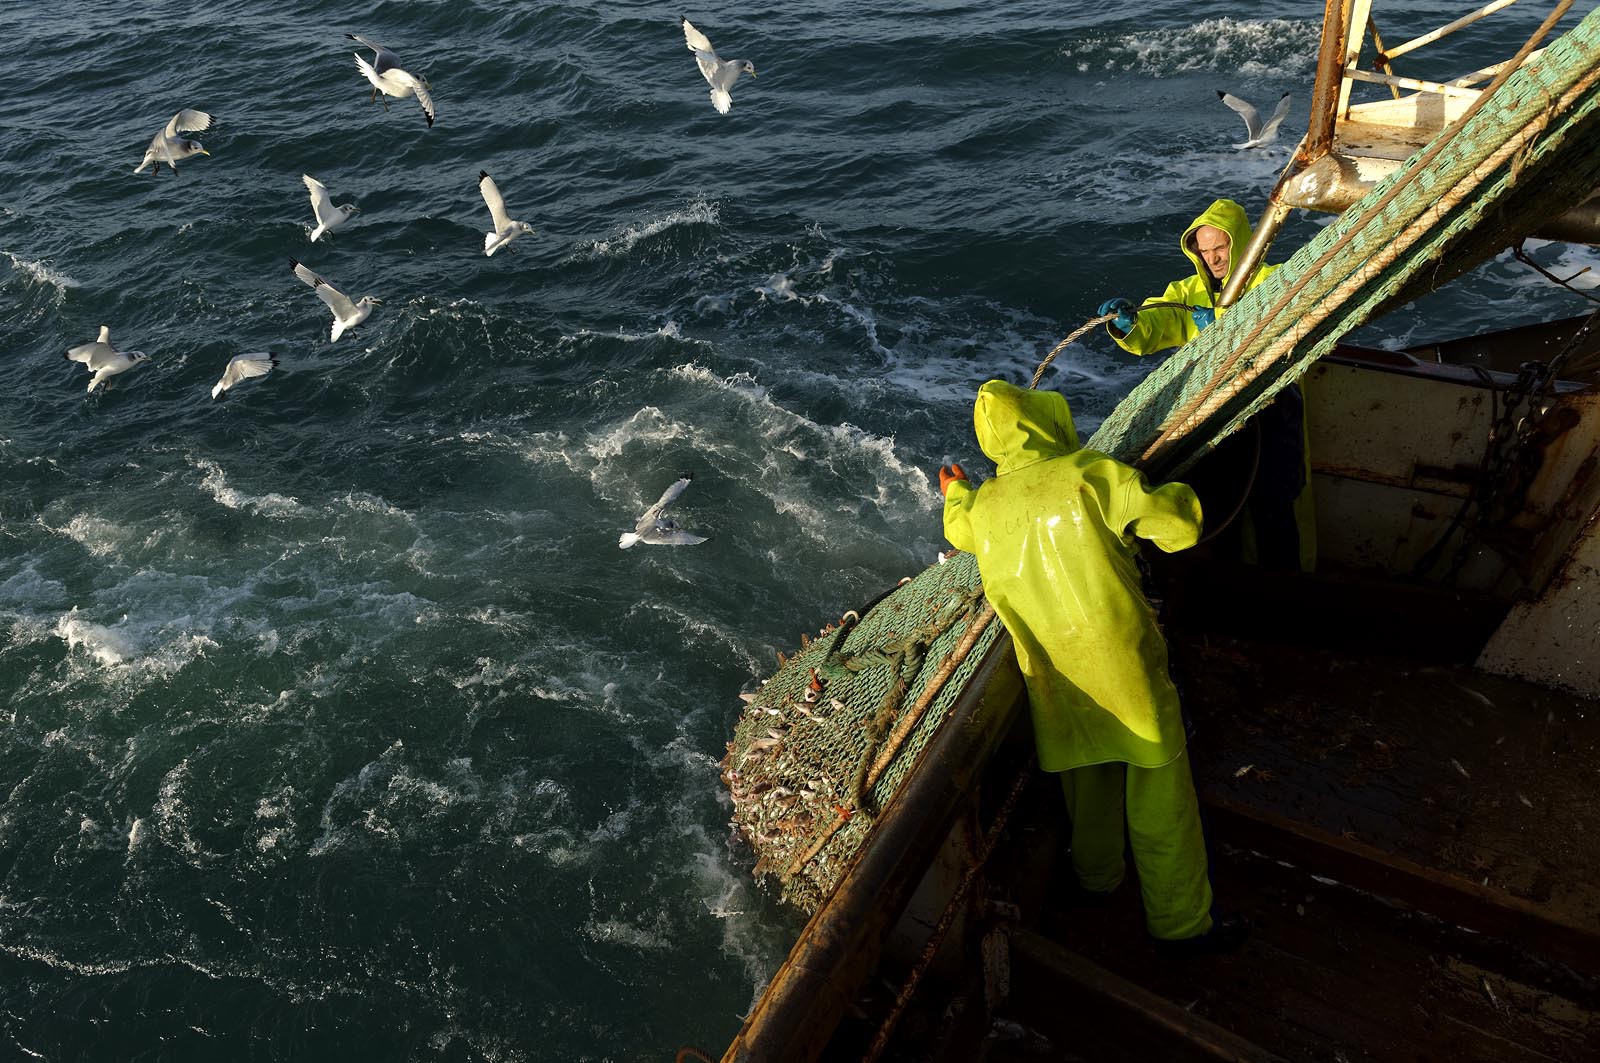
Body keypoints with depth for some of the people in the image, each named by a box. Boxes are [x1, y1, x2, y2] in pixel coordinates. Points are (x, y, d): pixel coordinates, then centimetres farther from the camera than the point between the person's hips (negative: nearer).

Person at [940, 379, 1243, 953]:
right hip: (1124, 667, -5)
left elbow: (958, 529, 27)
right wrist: (1176, 495, 8)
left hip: (1055, 679, 5)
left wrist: (955, 493, 49)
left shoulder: (984, 506, 2)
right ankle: (1182, 922, 22)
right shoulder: (1091, 475, -14)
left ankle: (1098, 876, 49)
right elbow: (1179, 527, -15)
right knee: (1160, 799, 9)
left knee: (1087, 782, 28)